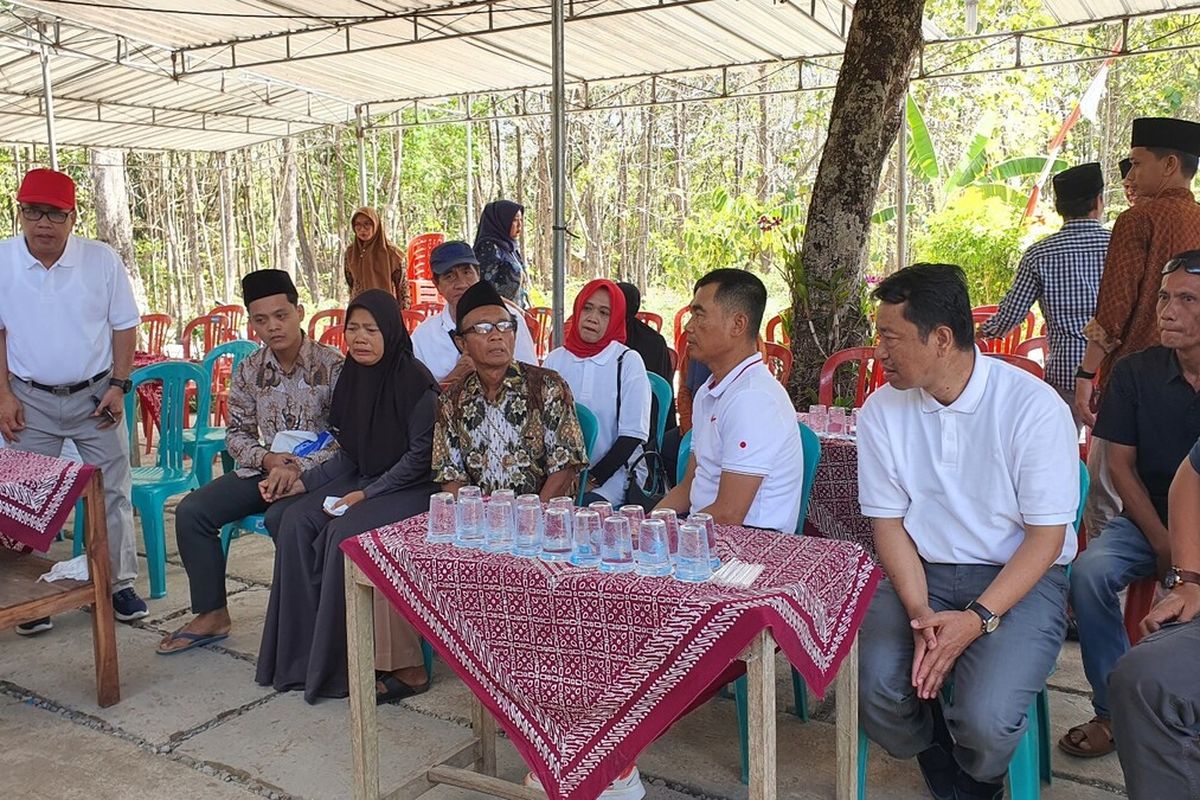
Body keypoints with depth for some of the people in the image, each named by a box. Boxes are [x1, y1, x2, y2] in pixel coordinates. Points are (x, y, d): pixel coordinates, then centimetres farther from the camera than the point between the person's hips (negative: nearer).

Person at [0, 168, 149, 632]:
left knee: (112, 493, 4)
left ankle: (118, 584, 16)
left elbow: (124, 325, 1)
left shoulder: (102, 260, -6)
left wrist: (118, 385, -6)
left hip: (95, 397, 0)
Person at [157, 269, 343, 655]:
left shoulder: (331, 365, -12)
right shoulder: (249, 370, 5)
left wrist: (298, 468, -25)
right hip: (265, 467, 6)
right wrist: (267, 458, -10)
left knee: (281, 517, -35)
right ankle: (212, 615, 5)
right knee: (191, 511, -8)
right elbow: (236, 433, 11)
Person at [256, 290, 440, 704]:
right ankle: (306, 650, -4)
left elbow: (420, 456, -16)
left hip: (412, 488, -7)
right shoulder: (352, 377, 7)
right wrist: (301, 483, 2)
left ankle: (403, 667, -19)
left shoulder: (415, 381, -15)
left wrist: (367, 494, -19)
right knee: (297, 523, -12)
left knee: (346, 532, -28)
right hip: (364, 482, 8)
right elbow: (349, 455, 12)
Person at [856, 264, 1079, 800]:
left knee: (986, 721, -26)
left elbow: (1046, 535, -10)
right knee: (873, 694, -22)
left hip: (1020, 578, -3)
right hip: (920, 574, 3)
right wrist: (922, 616, -14)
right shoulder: (881, 411, -2)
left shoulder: (1034, 407, -13)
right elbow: (889, 522, 1)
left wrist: (978, 619, -21)